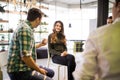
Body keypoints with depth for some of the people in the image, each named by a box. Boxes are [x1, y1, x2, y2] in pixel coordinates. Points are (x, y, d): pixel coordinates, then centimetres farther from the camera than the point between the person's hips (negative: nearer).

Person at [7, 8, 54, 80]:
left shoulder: (26, 26, 12)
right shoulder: (25, 29, -21)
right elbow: (25, 57, -28)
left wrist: (41, 44, 36)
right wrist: (39, 70, -14)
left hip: (24, 67, 10)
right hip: (20, 71, -10)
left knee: (50, 72, 20)